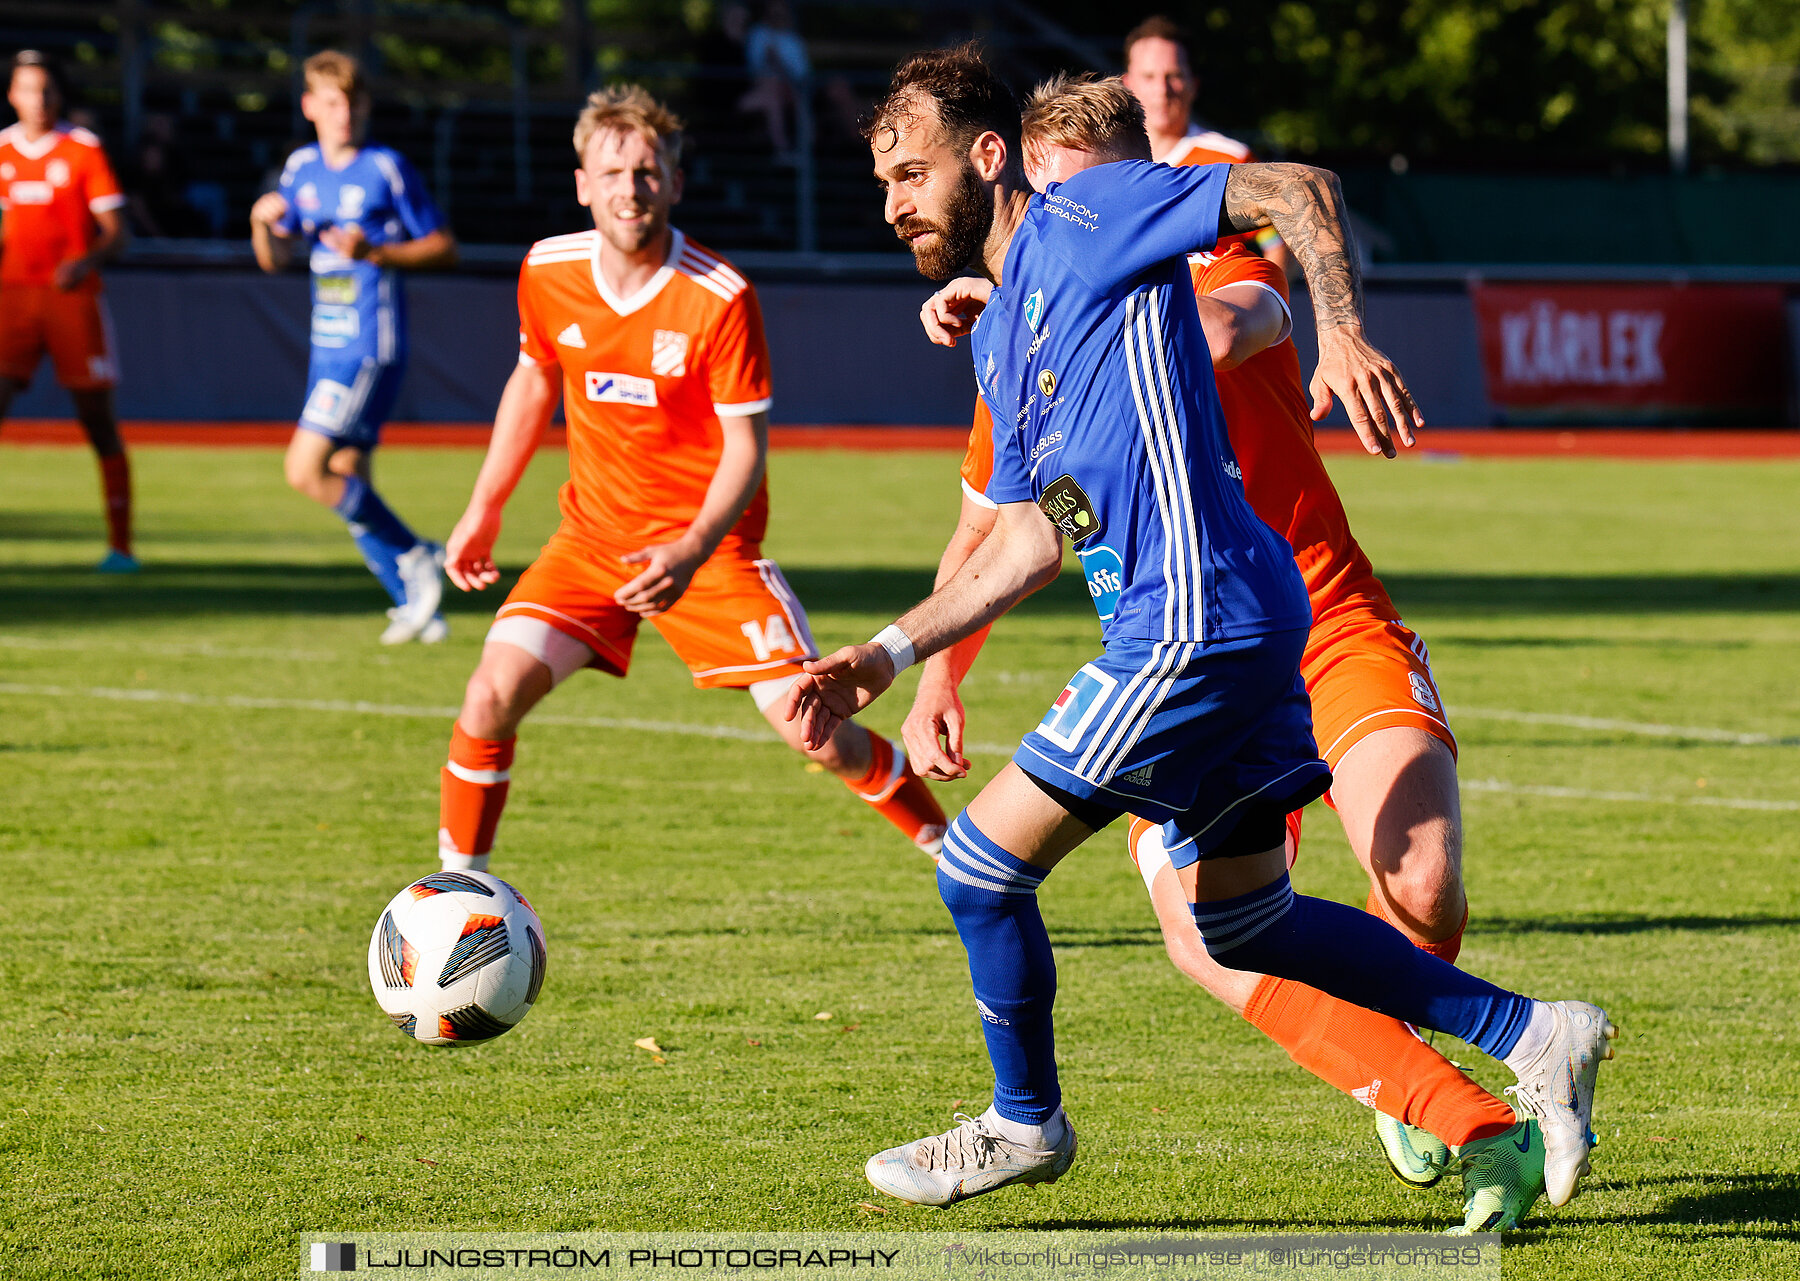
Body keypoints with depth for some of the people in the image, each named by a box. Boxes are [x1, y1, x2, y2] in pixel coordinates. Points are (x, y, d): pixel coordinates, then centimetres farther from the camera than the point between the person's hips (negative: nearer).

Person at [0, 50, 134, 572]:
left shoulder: (83, 150, -1)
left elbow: (117, 233, -5)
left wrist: (88, 260, -22)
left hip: (73, 295, -2)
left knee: (98, 421, 0)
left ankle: (120, 544, 8)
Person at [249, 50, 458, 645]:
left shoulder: (387, 169, -8)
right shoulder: (302, 169, 10)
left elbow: (443, 248, -5)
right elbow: (275, 259, 17)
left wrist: (376, 253, -18)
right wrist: (261, 223, -5)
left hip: (372, 345, -7)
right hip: (329, 345, 7)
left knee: (306, 468, -15)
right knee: (346, 483, 8)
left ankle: (414, 557, -4)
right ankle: (414, 604, 16)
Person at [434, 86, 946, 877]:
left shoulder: (719, 298, -19)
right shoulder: (548, 273, -6)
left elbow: (746, 447, -15)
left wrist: (692, 552, -30)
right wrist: (484, 509, 15)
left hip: (709, 546, -3)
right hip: (593, 536, 3)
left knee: (818, 734, -11)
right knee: (493, 695, -15)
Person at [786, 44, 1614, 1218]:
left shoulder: (1082, 218, -5)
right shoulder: (999, 338, 21)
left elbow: (1300, 190, -10)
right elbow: (1030, 543, 24)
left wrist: (1343, 335, -24)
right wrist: (883, 658, 18)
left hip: (1194, 622, -10)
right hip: (1225, 633, 10)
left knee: (981, 866, -3)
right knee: (1243, 923, 16)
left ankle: (1026, 1123, 16)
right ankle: (1532, 1038, 19)